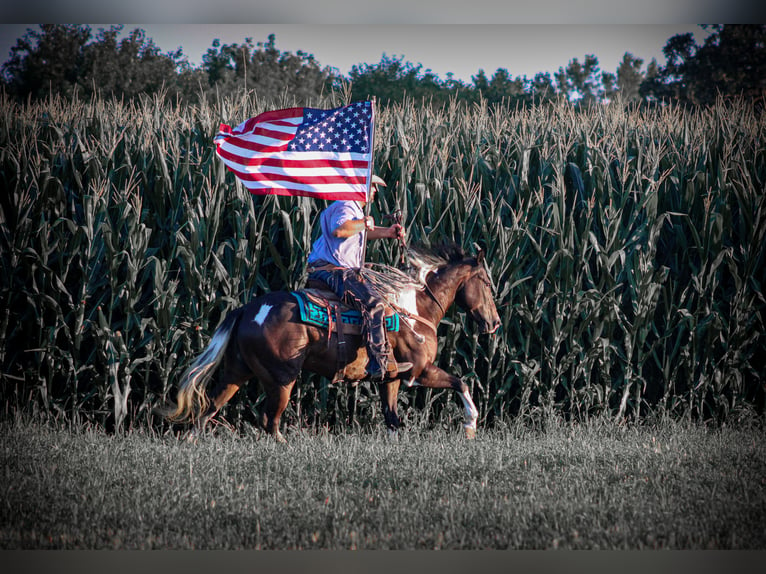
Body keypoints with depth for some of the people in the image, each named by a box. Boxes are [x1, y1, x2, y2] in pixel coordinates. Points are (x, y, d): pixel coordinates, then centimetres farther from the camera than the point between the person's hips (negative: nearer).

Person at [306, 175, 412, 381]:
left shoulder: (353, 209, 23)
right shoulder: (344, 208, -13)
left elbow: (363, 232, 40)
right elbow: (339, 229, -35)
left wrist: (387, 232, 26)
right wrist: (364, 223, -20)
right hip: (333, 270, -12)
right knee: (373, 303, -25)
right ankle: (381, 364, -30)